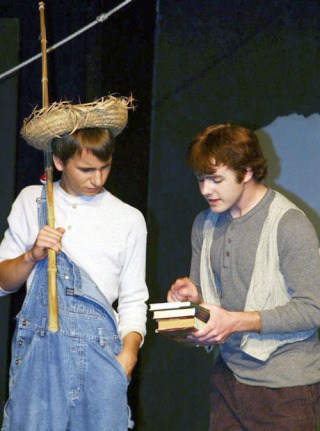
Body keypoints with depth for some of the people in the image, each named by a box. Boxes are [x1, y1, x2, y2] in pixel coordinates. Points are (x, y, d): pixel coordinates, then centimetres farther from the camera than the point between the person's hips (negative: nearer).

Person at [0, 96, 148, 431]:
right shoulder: (31, 202, 9)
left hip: (100, 351, 0)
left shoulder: (129, 220, 7)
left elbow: (133, 300, 8)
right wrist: (33, 255, -8)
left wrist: (129, 351, -6)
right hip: (38, 344, 0)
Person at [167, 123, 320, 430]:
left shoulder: (289, 224, -14)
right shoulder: (205, 224, 9)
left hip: (285, 385, -6)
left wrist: (236, 321, -22)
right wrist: (192, 296, -7)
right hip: (228, 375, 6)